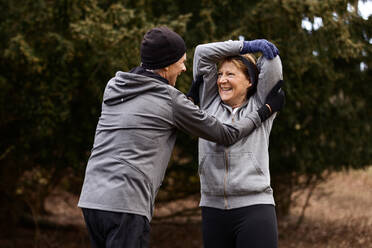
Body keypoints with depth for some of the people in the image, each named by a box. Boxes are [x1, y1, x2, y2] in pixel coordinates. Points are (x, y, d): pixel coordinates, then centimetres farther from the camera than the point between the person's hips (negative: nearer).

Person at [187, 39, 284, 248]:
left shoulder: (260, 105, 9)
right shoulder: (210, 103, 14)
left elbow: (271, 60, 7)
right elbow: (202, 53, 10)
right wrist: (245, 46, 8)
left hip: (254, 207, -3)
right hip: (213, 207, 3)